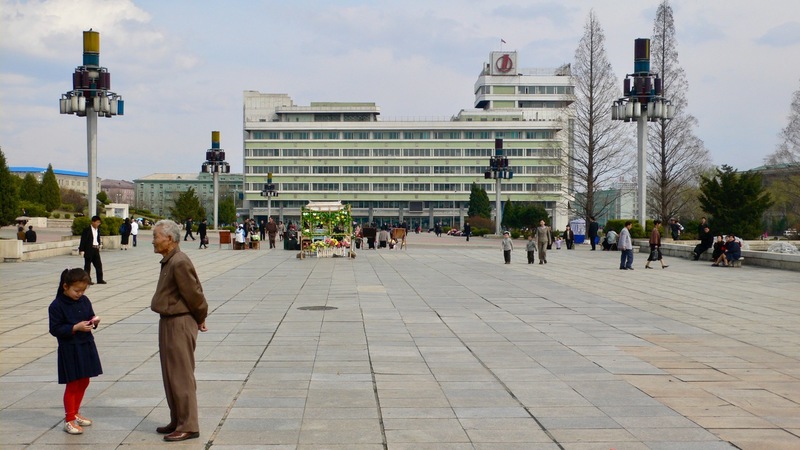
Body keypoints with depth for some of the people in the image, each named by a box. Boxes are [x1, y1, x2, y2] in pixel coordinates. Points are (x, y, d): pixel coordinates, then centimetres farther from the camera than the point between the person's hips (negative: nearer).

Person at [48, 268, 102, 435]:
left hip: (86, 347, 6)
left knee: (84, 382, 15)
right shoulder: (56, 306, -14)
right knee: (72, 384, -1)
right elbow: (55, 329, -17)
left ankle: (75, 413, 31)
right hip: (69, 350, -6)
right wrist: (76, 328, -25)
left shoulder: (84, 301, 4)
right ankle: (69, 420, 9)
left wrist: (94, 321, -7)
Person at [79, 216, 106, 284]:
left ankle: (100, 279, 9)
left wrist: (99, 246, 15)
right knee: (87, 265, 2)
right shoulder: (87, 230, -10)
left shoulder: (98, 229, 10)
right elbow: (83, 240, -11)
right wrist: (81, 250, -14)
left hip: (96, 249, 7)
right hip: (89, 249, -7)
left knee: (99, 264, 5)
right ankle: (87, 280, 7)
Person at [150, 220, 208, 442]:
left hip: (180, 324, -10)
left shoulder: (180, 263, -21)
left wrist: (200, 319, -6)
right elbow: (194, 292, 16)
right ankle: (177, 421, 26)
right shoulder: (169, 261, 11)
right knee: (171, 375, 17)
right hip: (168, 323, 10)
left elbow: (194, 294, -19)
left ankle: (188, 426, 2)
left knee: (181, 376, -5)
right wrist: (199, 318, 15)